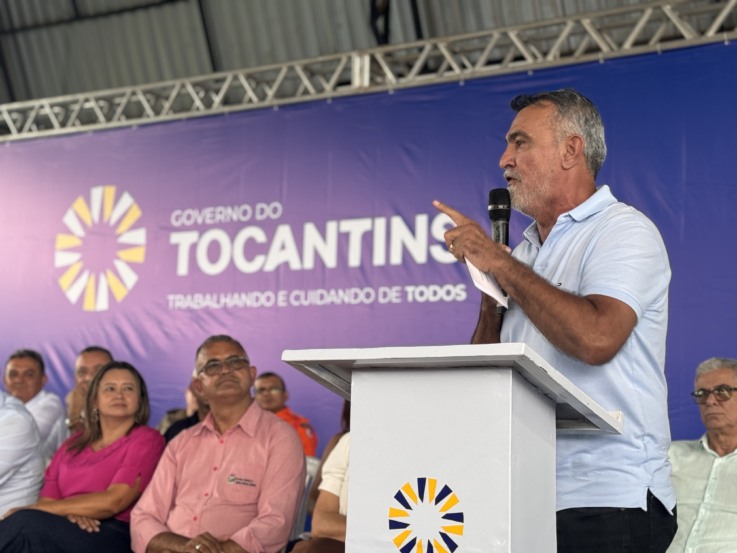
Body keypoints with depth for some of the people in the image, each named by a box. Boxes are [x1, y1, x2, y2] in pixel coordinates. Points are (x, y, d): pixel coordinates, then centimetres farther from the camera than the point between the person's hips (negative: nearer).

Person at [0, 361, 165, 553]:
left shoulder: (147, 440, 6)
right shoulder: (72, 445, 25)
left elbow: (113, 501, -7)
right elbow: (47, 500, 15)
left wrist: (32, 509, -6)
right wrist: (69, 512, -12)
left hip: (113, 537, -4)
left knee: (26, 522, -31)